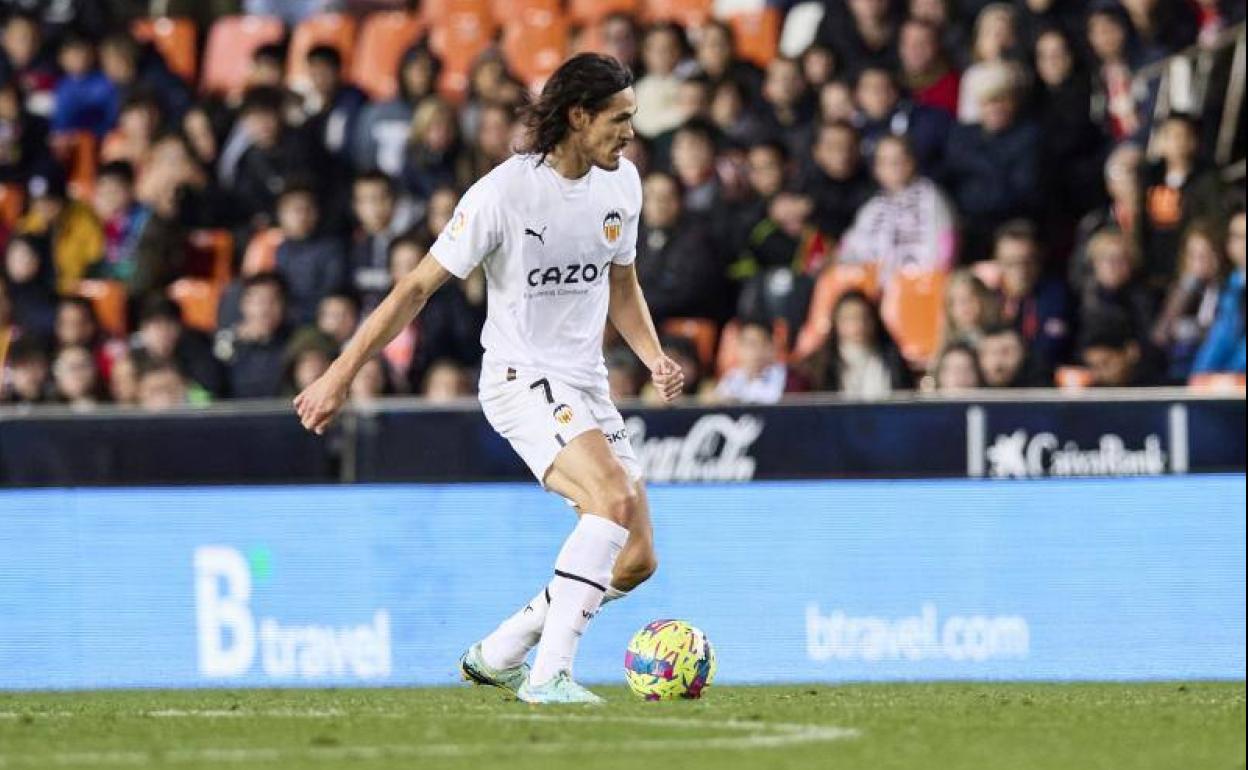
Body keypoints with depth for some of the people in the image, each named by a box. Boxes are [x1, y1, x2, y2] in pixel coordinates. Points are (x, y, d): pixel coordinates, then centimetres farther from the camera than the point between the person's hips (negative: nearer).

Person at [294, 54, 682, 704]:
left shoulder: (620, 182, 6)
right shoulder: (503, 193, -15)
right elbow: (418, 286, -10)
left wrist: (654, 359, 3)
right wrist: (340, 375, -10)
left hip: (588, 386, 8)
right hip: (521, 378, -8)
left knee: (636, 559, 2)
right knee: (615, 498, -30)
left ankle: (497, 655, 19)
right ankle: (549, 676, -31)